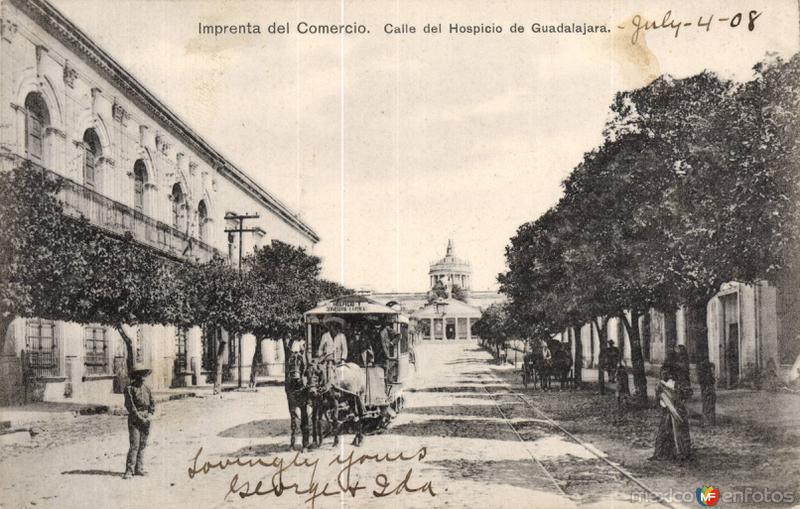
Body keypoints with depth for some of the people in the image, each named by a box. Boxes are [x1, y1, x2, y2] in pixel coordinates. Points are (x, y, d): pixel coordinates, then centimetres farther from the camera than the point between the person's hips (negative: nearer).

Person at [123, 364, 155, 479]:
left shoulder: (146, 388, 13)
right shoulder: (130, 388, -5)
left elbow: (152, 404, 14)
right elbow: (129, 406, -12)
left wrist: (149, 416, -2)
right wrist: (140, 418, -15)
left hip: (146, 420, 6)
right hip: (134, 419, -6)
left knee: (142, 445, 6)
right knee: (134, 445, -11)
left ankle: (139, 469, 12)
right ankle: (129, 470, -8)